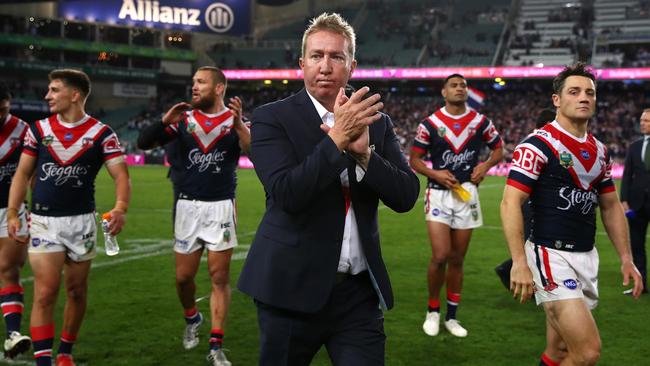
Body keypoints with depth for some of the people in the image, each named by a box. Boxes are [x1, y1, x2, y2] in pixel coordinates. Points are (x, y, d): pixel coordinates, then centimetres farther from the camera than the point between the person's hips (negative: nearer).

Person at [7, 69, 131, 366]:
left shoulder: (101, 133, -4)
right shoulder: (39, 129, 3)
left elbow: (121, 175, -11)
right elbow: (23, 173, 7)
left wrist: (120, 208, -29)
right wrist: (12, 212, -3)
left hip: (81, 221, 0)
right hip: (43, 222, 0)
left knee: (77, 291, 10)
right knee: (45, 292, -9)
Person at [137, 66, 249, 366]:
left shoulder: (235, 120, -2)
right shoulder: (183, 119, 4)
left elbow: (253, 151, -20)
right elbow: (143, 143, -2)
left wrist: (238, 123, -36)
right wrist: (165, 122, -19)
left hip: (220, 207, -2)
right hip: (187, 206, 2)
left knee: (220, 277, 0)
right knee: (183, 276, 8)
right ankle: (191, 319, 38)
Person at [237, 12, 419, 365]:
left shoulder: (376, 122, 7)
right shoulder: (272, 118, -5)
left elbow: (406, 196, -2)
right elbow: (286, 193, -19)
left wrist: (363, 152, -17)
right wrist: (336, 138, -24)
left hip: (359, 292, 3)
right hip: (293, 287, -3)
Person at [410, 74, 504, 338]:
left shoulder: (481, 122, 3)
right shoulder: (430, 124, -3)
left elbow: (498, 149, 15)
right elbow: (414, 159, 2)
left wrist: (485, 166, -4)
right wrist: (434, 173, -15)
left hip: (467, 194, 3)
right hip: (439, 194, -2)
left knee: (457, 260, 9)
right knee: (440, 256, -13)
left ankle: (451, 317, 21)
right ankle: (433, 311, 9)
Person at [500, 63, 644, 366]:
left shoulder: (599, 151, 12)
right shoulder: (538, 145, -11)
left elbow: (611, 206, 20)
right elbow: (511, 203, -17)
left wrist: (626, 258, 12)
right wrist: (519, 263, -24)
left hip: (587, 258, 7)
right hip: (551, 255, -7)